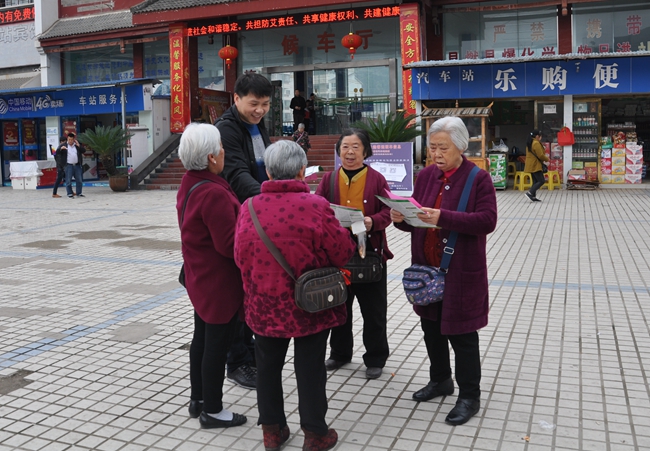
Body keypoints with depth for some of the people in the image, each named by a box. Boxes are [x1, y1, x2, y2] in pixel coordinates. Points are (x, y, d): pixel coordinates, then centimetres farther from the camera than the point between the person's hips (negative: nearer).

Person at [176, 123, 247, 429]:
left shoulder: (189, 185, 4)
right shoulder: (214, 194, -27)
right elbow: (230, 244, -25)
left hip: (200, 277, 10)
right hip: (220, 282, -10)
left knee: (202, 338, 20)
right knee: (218, 344, 3)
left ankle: (198, 399, 34)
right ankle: (212, 411, 17)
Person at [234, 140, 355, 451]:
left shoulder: (249, 207, -8)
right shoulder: (315, 206, -18)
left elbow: (240, 256, 2)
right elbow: (342, 253, -11)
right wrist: (343, 232, 10)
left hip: (264, 305, 3)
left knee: (268, 366, 18)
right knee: (310, 369, 10)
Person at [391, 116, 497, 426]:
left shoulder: (478, 178, -10)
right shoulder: (426, 175, 6)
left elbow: (487, 221, -21)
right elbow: (416, 219, 9)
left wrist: (443, 218, -32)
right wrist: (401, 218, -14)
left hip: (461, 272, -6)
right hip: (426, 268, 6)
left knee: (461, 333, 3)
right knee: (431, 326, 17)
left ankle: (469, 396, 19)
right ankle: (440, 380, 38)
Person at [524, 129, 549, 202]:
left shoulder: (529, 143, 15)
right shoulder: (536, 143, -16)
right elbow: (540, 155, -19)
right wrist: (547, 159, -1)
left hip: (531, 165, 10)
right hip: (535, 166, -10)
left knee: (535, 181, 12)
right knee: (541, 181, -8)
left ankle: (533, 196, 11)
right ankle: (530, 193, -14)